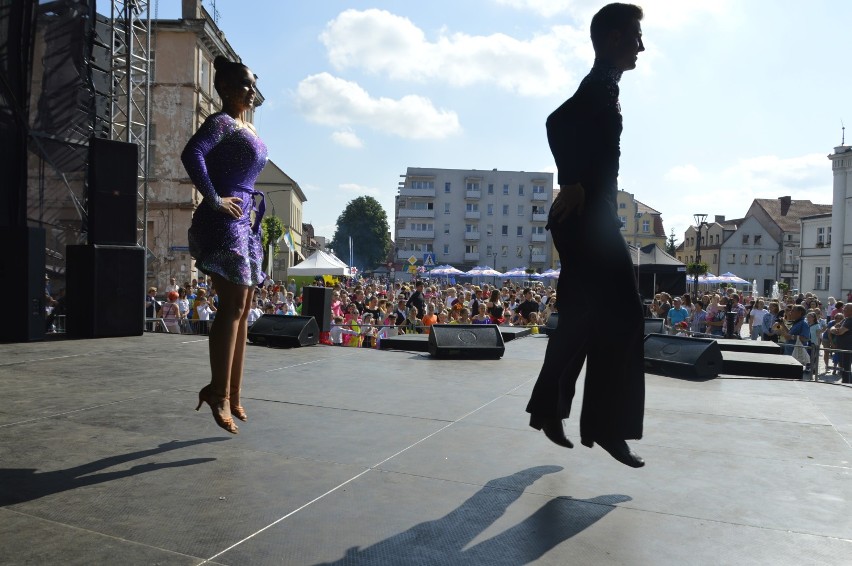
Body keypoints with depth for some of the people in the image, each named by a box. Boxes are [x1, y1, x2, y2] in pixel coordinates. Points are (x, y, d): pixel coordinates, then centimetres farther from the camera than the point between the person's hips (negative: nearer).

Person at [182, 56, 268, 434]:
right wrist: (214, 199, -22)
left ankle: (232, 395, 15)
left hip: (245, 222, 9)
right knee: (233, 304, -14)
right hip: (223, 220, -9)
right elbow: (191, 153, -24)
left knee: (241, 309, 8)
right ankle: (218, 393, -8)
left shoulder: (247, 128, 22)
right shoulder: (221, 122, -5)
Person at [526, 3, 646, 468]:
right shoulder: (601, 87, -8)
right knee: (622, 318, -9)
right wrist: (573, 185, -20)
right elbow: (557, 124, -25)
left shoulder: (600, 88, 23)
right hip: (588, 221, -10)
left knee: (580, 321, 11)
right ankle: (607, 425, -2)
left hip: (588, 222, 10)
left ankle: (548, 409, 18)